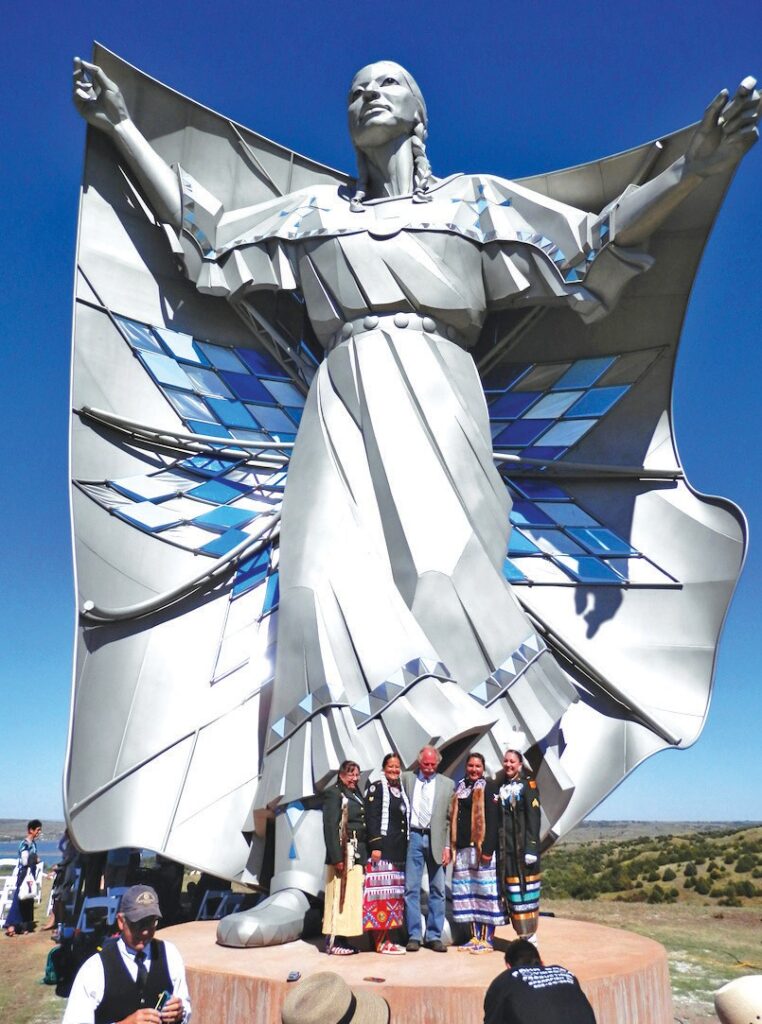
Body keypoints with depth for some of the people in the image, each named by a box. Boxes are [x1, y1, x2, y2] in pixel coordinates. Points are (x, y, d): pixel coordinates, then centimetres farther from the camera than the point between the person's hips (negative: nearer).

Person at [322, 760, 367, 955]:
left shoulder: (356, 795, 16)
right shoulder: (334, 794, -8)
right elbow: (330, 827, -14)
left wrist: (364, 855, 11)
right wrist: (337, 857, -19)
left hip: (357, 854, 8)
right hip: (343, 853, -8)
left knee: (352, 897, 10)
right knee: (339, 896, -4)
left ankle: (342, 939, 18)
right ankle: (332, 941, 5)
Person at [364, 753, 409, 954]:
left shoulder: (401, 790, 15)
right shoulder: (376, 788, -4)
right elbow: (371, 819, -11)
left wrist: (406, 848, 14)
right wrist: (375, 846, -18)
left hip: (399, 850, 7)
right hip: (382, 848, -7)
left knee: (394, 894, 9)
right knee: (382, 892, -7)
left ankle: (388, 938, 16)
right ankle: (380, 941, -3)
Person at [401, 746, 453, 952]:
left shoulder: (447, 784, 5)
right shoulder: (407, 779, 5)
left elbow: (450, 818, 4)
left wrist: (447, 846, -2)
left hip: (436, 839, 0)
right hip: (413, 837, 0)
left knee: (437, 890, 6)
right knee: (411, 888, 2)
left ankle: (434, 936, 16)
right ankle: (413, 936, 12)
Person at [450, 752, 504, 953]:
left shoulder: (488, 787, -4)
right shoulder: (460, 788, 15)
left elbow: (492, 820, -11)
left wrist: (488, 849, -18)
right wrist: (453, 847, 12)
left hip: (481, 848, -7)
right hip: (463, 848, 7)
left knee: (485, 891, -3)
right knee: (467, 892, 9)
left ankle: (487, 940, 4)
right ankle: (475, 937, 18)